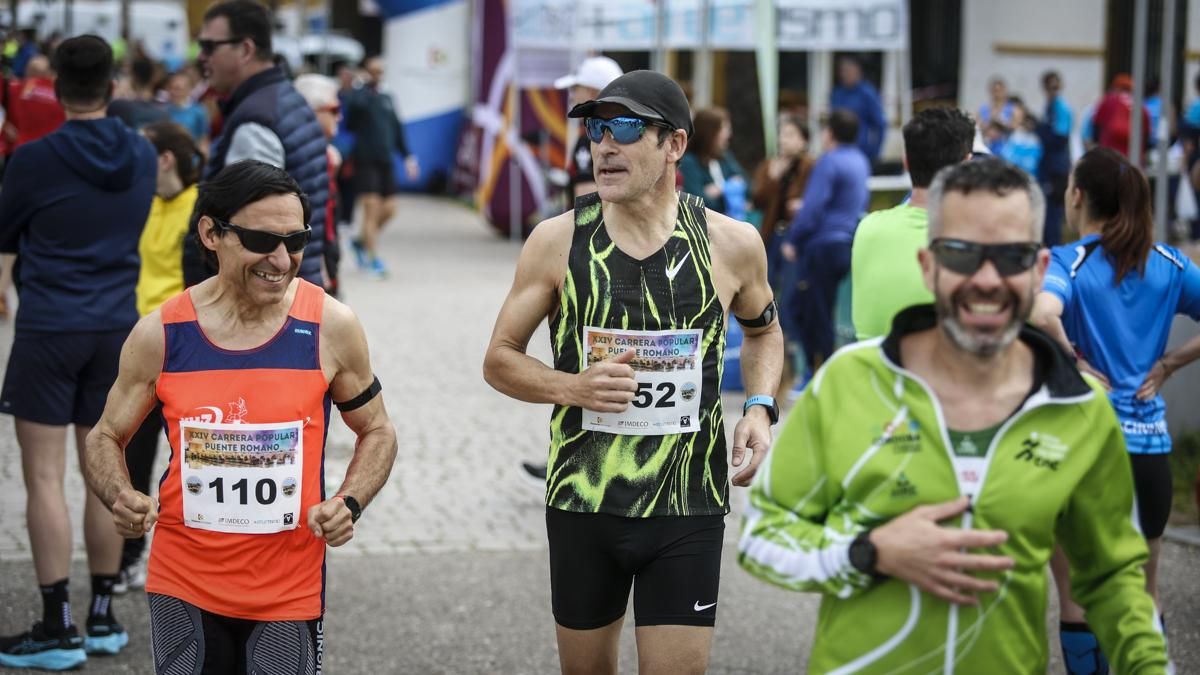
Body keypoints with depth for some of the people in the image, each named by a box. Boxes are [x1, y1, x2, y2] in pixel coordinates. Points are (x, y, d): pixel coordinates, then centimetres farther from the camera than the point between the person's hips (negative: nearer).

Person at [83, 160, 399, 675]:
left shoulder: (331, 327, -7)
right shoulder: (159, 334, -6)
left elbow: (377, 432, 6)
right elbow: (105, 439, 7)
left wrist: (348, 505, -12)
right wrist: (120, 498, -14)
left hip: (289, 591, -1)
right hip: (183, 585, 1)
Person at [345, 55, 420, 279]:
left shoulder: (387, 98, 16)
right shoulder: (361, 95, -3)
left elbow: (397, 128, 21)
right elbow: (357, 104, -28)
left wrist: (407, 156, 16)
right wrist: (367, 85, -16)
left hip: (385, 161, 6)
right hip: (365, 161, -6)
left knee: (389, 209, 5)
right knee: (372, 208, -9)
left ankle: (362, 243, 27)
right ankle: (374, 260, -6)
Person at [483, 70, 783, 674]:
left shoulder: (730, 243, -3)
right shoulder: (557, 241, -5)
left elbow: (763, 330, 17)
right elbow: (499, 359, 2)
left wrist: (760, 407, -1)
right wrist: (572, 386, -17)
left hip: (687, 508, -1)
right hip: (583, 503, 1)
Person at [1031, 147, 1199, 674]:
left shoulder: (1067, 261, -10)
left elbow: (1042, 314, -32)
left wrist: (1076, 364, -16)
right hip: (1150, 442, 4)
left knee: (1076, 596, 11)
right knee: (1144, 591, 21)